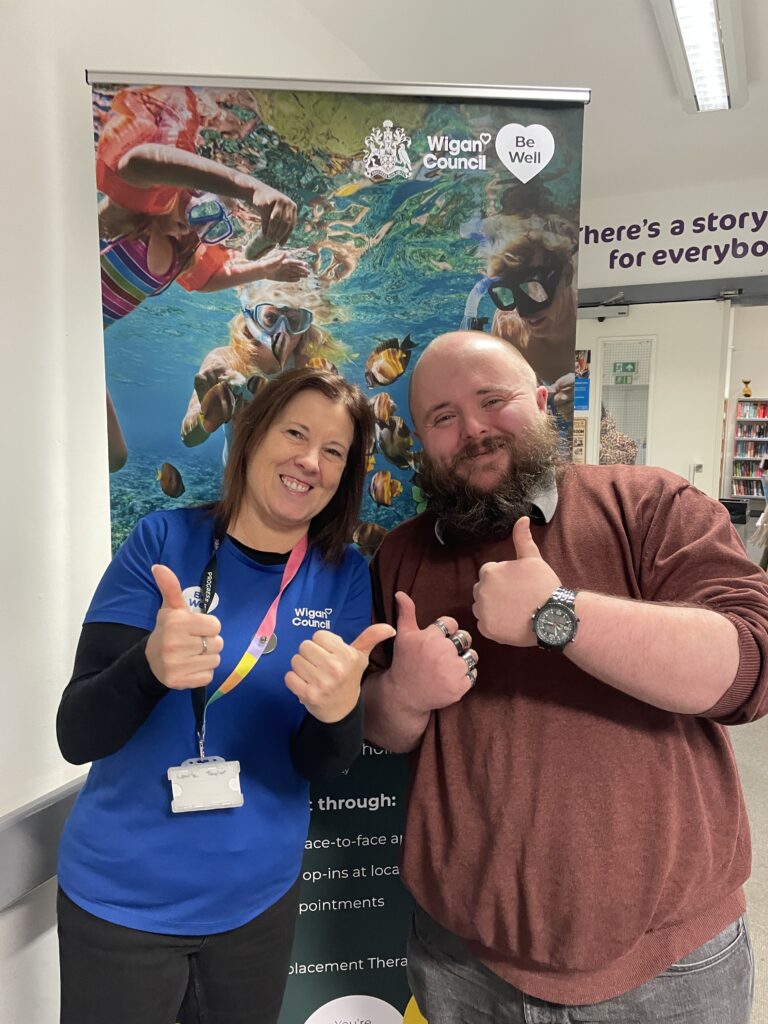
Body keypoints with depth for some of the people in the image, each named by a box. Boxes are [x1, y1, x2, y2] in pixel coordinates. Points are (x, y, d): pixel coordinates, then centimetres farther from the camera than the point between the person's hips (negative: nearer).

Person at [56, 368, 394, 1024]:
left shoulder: (345, 577, -9)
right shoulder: (164, 540, -14)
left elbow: (322, 765, -9)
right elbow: (76, 735, -15)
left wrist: (338, 708, -31)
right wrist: (152, 666, -36)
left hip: (259, 895, 2)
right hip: (121, 896, -2)